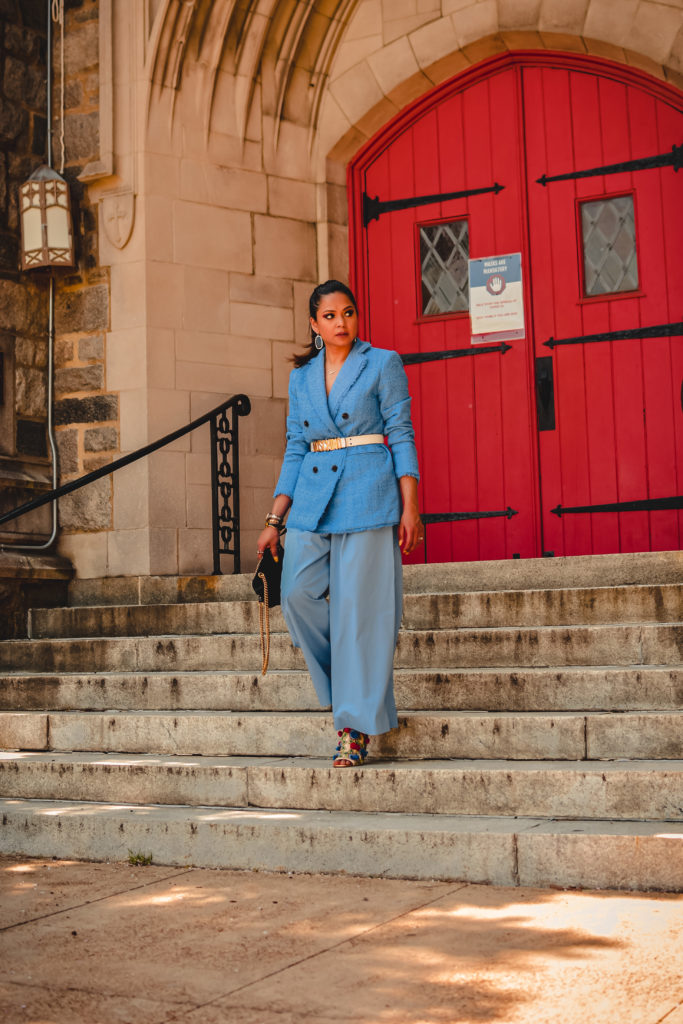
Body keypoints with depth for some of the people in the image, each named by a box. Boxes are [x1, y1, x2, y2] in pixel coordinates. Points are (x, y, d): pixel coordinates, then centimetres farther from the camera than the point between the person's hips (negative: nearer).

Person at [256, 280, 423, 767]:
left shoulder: (383, 364, 2)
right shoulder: (302, 376, 15)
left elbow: (402, 435, -1)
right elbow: (295, 449, 15)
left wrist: (410, 508, -9)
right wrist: (275, 519, 10)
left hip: (368, 496, -5)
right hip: (312, 500, 5)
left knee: (357, 607, -6)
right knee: (298, 593, -7)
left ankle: (358, 727, 1)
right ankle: (356, 678, 19)